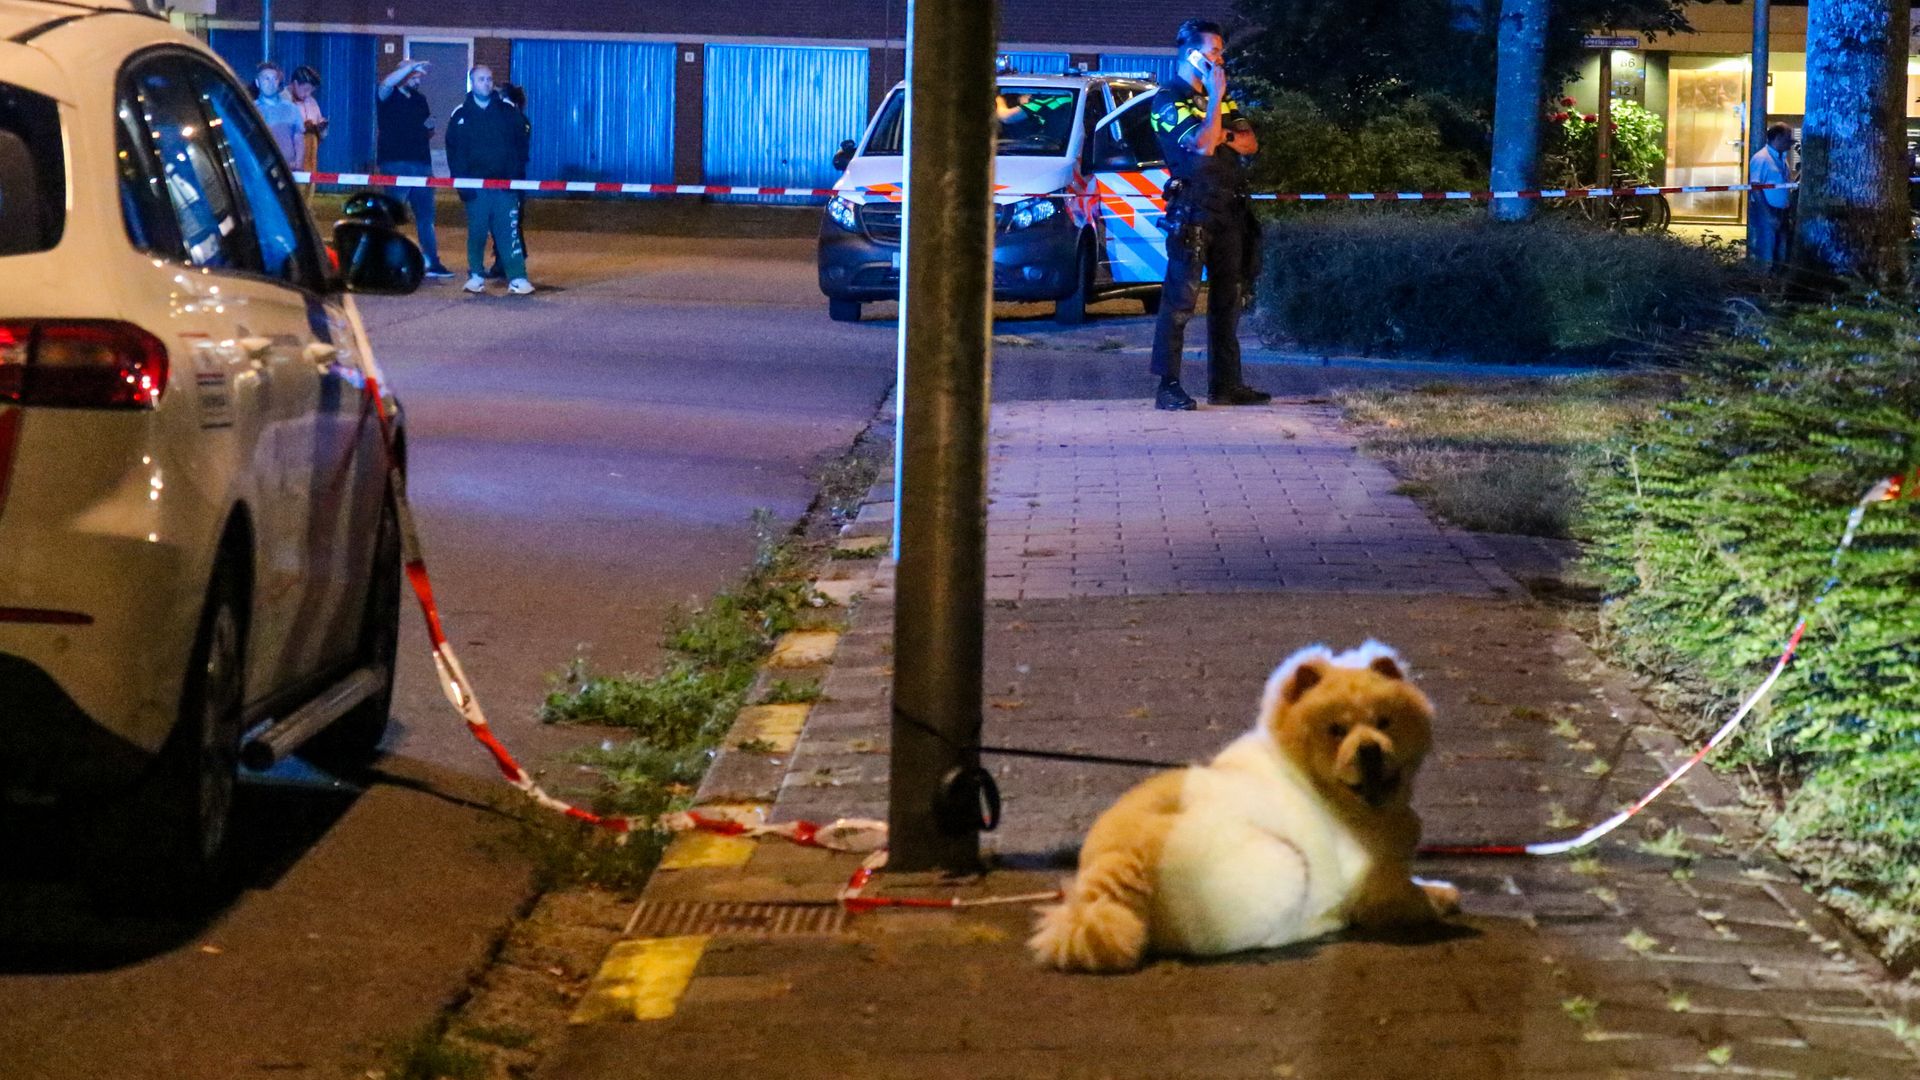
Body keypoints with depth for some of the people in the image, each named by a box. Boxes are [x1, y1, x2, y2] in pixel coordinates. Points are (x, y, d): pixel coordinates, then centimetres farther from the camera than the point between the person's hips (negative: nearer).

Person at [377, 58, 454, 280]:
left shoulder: (420, 100, 18)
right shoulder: (389, 97, 0)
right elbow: (387, 83, -24)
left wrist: (430, 127, 3)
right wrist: (412, 66, -22)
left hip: (421, 164, 6)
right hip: (395, 164, -6)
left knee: (426, 216, 8)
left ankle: (433, 263, 13)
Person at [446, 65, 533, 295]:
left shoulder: (507, 110, 6)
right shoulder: (460, 115, 7)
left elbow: (523, 137, 8)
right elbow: (454, 152, 5)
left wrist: (516, 171, -1)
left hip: (505, 183, -1)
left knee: (509, 230, -7)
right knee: (477, 231, 4)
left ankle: (517, 277, -10)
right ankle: (476, 275, 14)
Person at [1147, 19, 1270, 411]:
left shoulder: (1219, 96, 19)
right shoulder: (1168, 99, -5)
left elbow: (1250, 142, 11)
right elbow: (1201, 146, -18)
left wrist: (1223, 136, -7)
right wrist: (1215, 98, -13)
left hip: (1229, 209, 8)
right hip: (1192, 210, -8)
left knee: (1229, 299, 8)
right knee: (1181, 298, -11)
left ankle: (1225, 384, 13)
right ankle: (1169, 386, -12)